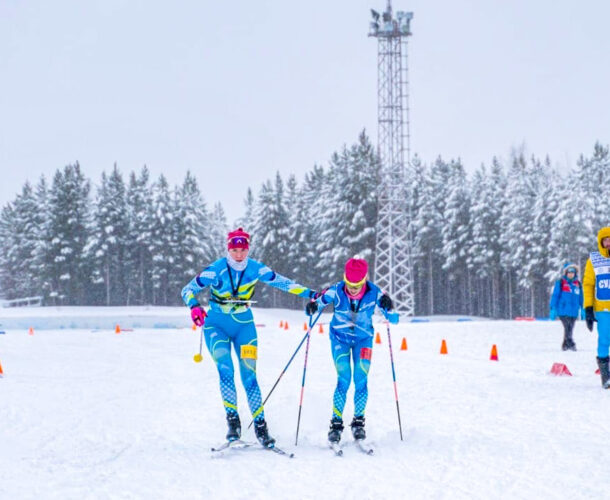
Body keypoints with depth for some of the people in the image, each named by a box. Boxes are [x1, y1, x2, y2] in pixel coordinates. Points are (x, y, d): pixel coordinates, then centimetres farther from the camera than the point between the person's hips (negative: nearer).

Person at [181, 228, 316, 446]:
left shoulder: (256, 269, -8)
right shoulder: (216, 270, -15)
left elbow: (282, 282, -2)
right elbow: (188, 289, -11)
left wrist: (309, 294, -11)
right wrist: (194, 306, -32)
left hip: (244, 325, 2)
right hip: (216, 325, -2)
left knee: (249, 375, -5)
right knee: (225, 370, -21)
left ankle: (260, 426, 1)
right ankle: (232, 420, -14)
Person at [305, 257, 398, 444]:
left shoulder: (374, 293, -21)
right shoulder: (336, 291, -23)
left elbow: (394, 319, -16)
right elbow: (317, 301, -13)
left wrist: (388, 307, -37)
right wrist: (312, 306, -37)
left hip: (363, 339, 1)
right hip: (340, 337, -1)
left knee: (361, 379, -11)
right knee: (344, 379, -15)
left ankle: (358, 422, 5)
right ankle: (336, 423, -6)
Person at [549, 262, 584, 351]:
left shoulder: (578, 284, 12)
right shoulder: (560, 283, -1)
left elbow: (581, 297, 18)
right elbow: (555, 296, -1)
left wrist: (582, 309, 15)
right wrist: (553, 309, -6)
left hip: (574, 312, 5)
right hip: (563, 311, -5)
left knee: (570, 328, 7)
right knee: (568, 327, -17)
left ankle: (565, 345, 15)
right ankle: (570, 344, -21)